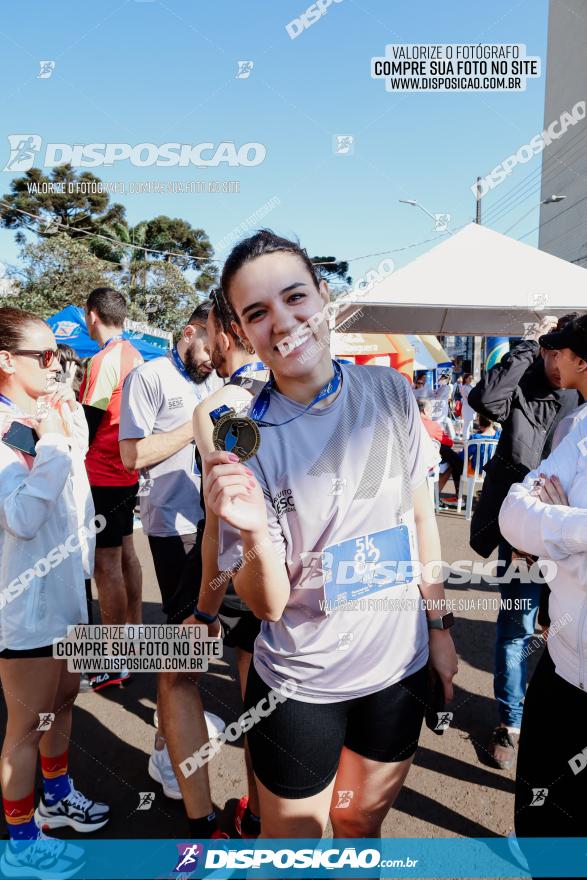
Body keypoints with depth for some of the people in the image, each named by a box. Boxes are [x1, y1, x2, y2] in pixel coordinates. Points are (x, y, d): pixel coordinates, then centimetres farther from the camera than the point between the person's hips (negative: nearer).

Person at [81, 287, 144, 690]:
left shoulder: (105, 360, -17)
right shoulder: (134, 356, 10)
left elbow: (89, 422, -17)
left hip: (102, 475, -9)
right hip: (127, 471, 9)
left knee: (106, 562, -3)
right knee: (125, 552, 18)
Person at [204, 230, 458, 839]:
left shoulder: (390, 390, -9)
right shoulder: (239, 438, -17)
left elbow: (420, 514, 4)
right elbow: (267, 606, -16)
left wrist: (439, 624, 8)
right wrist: (255, 534, -36)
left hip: (401, 664, 3)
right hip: (302, 684, -2)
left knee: (363, 821, 25)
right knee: (292, 842, 20)